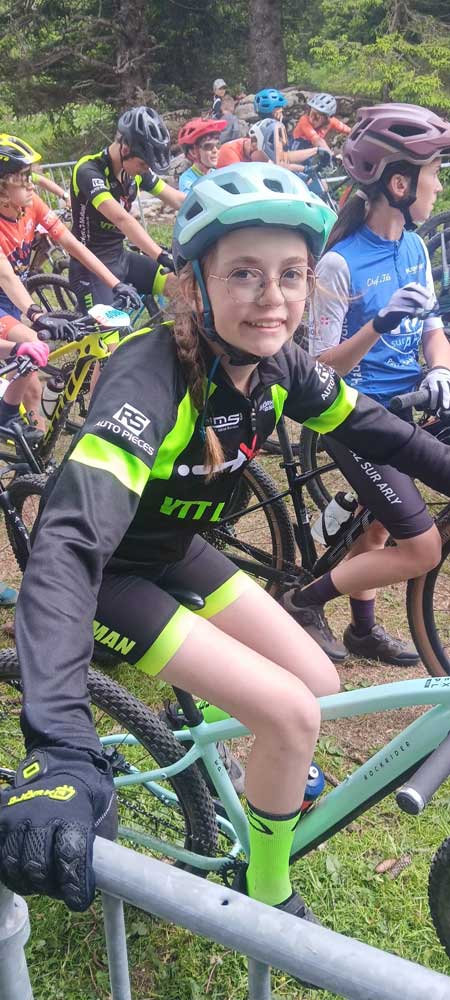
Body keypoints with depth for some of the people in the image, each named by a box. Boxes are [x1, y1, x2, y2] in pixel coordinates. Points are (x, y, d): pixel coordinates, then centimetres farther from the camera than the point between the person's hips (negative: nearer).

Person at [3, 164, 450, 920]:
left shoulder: (275, 362, -13)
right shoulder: (151, 376, -35)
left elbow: (371, 427, 5)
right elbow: (69, 545, -47)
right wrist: (61, 751, -57)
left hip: (173, 551, 7)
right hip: (105, 573, -7)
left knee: (318, 685, 3)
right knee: (292, 714, -15)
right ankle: (265, 898, 11)